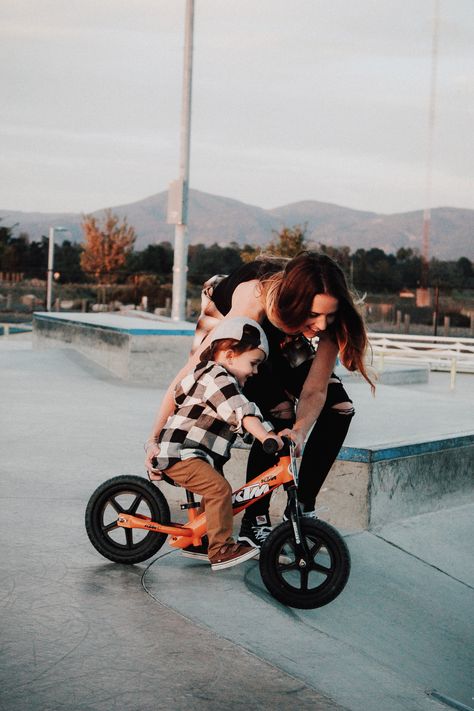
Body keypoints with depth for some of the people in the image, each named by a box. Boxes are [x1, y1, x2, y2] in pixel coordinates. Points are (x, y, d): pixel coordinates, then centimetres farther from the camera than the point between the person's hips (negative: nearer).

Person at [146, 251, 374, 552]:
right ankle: (254, 524, -14)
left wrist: (299, 433, -49)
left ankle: (303, 510, 3)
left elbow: (314, 390, -28)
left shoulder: (328, 322, -32)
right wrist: (155, 439, -37)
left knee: (339, 407, -10)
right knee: (280, 413, -27)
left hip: (280, 346, 5)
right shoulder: (253, 302, -44)